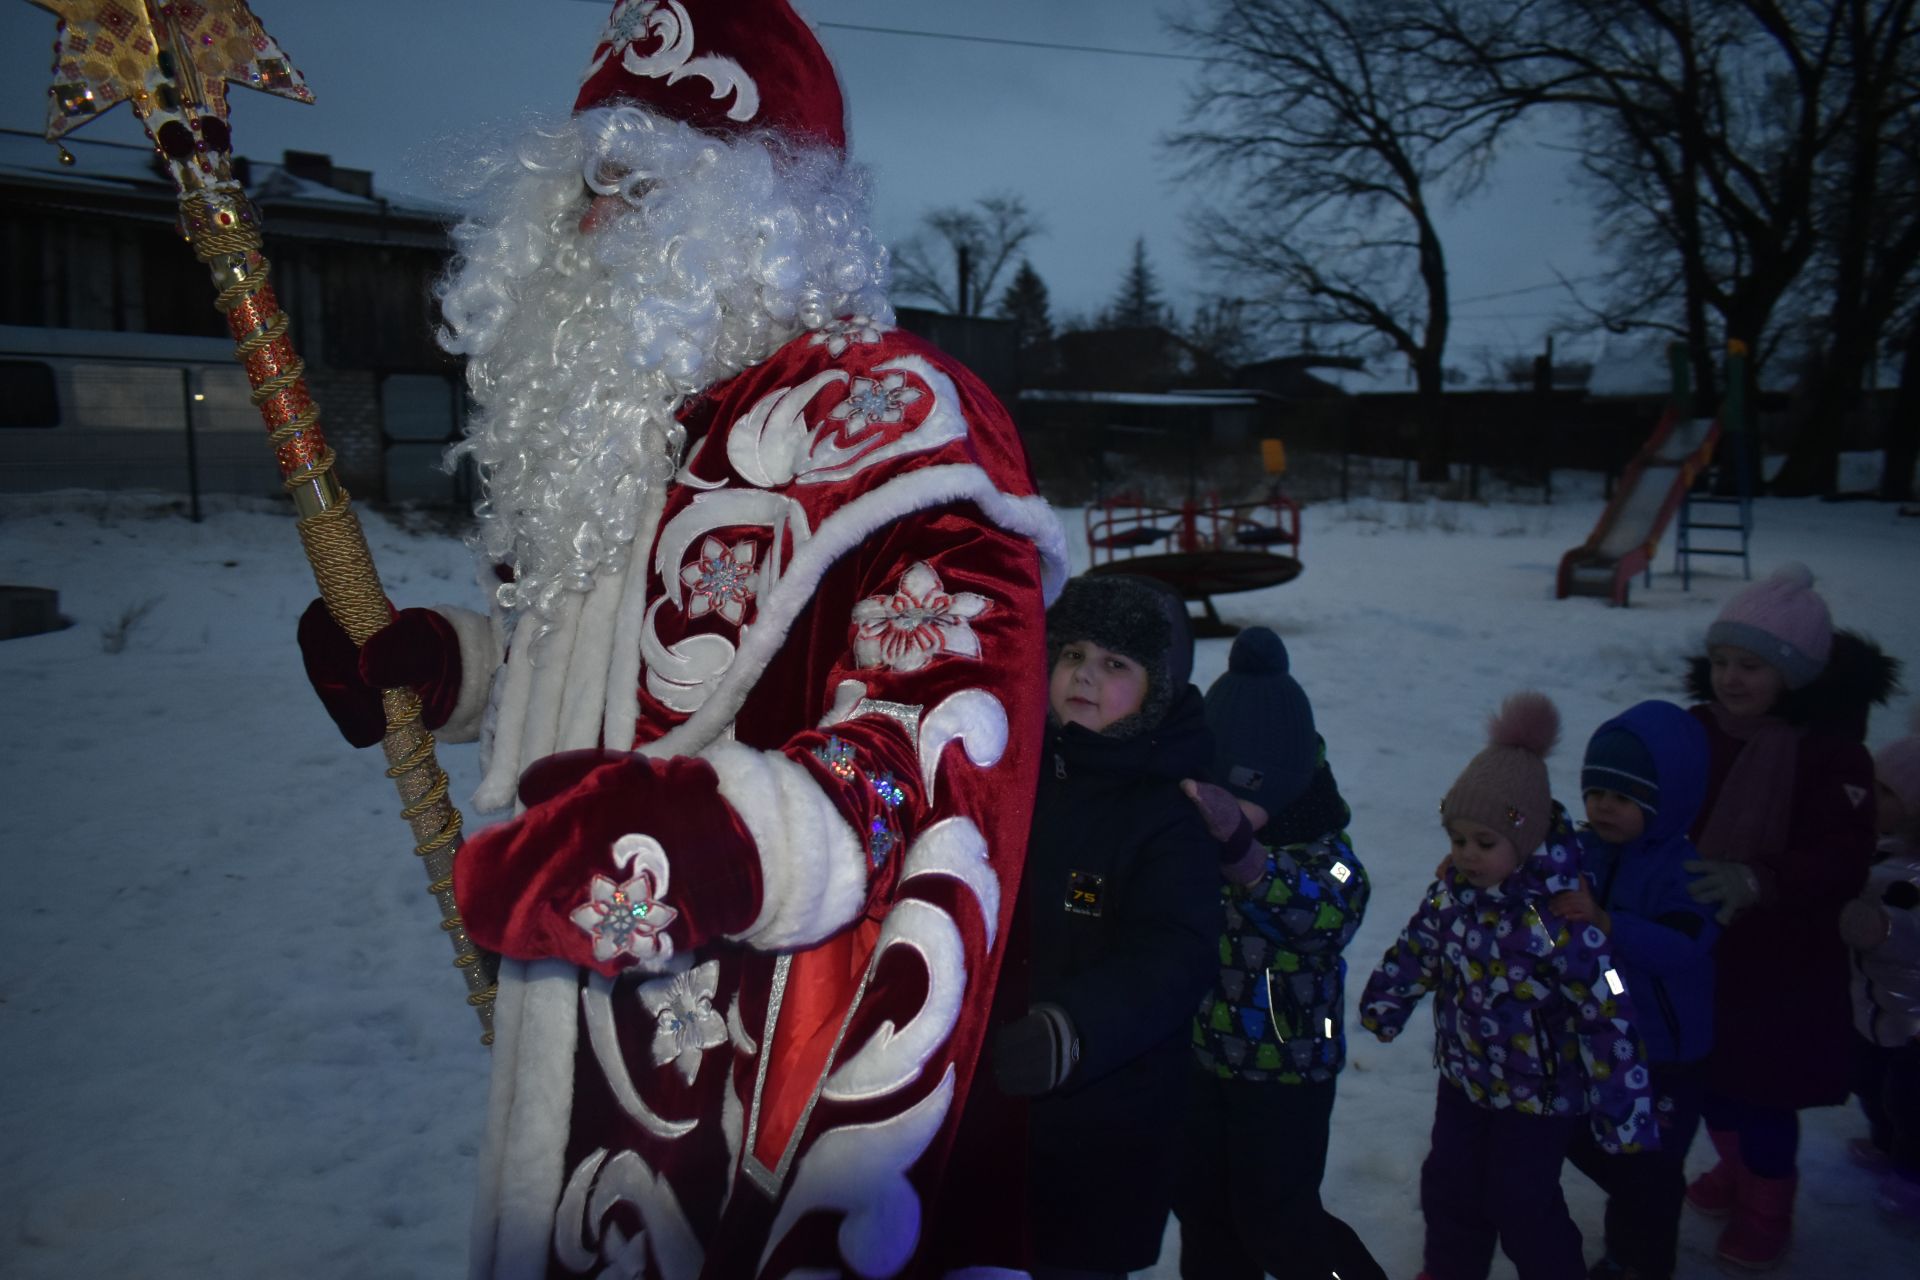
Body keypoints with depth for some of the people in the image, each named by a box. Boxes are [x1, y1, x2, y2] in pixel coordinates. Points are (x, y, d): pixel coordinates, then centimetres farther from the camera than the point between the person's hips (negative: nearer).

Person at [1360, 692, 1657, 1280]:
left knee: (1521, 1204, 10)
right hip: (1464, 1074, 6)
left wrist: (1625, 1118, -23)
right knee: (1447, 1185, 20)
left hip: (1537, 1093, -6)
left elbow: (1607, 1016, -27)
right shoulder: (1455, 883, -11)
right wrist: (1385, 1002, 18)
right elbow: (1420, 944, 6)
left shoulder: (1562, 913, -31)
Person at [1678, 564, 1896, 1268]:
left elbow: (1844, 860, -24)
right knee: (1705, 1069, 20)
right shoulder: (1697, 730, -5)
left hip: (1780, 959, -4)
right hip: (1698, 946, 5)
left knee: (1763, 1088, 9)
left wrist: (1758, 881, -38)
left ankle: (1766, 1209, 35)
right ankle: (1735, 1171, 48)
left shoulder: (1832, 749, -18)